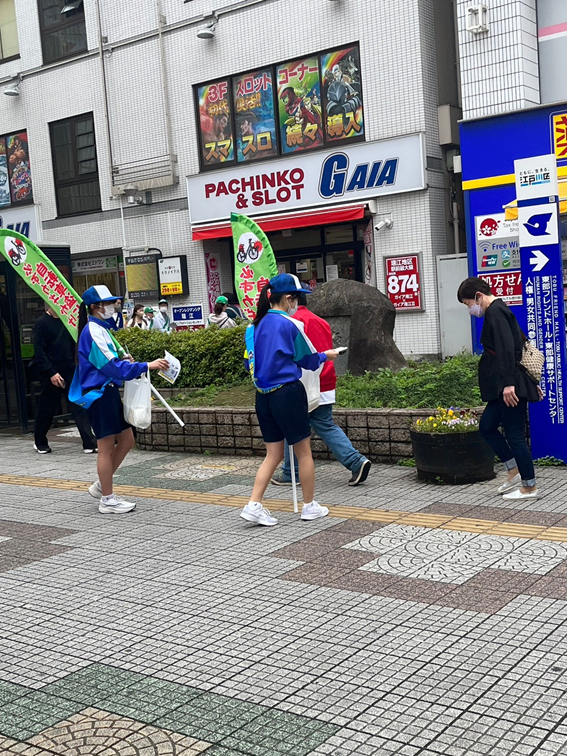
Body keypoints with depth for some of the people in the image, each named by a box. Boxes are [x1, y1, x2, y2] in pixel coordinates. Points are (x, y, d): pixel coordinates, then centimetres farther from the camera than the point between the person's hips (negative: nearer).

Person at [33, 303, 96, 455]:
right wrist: (51, 373, -18)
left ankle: (90, 443, -6)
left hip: (70, 373, 5)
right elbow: (39, 352, -13)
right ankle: (40, 442, 27)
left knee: (79, 408, -3)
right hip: (52, 376, -5)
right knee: (46, 410, 8)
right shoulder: (42, 323, -8)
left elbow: (73, 344, 17)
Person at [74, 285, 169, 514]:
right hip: (99, 394, -10)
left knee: (126, 440, 13)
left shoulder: (101, 329, 15)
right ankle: (107, 499, 8)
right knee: (107, 447, -2)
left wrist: (122, 360, 4)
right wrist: (146, 366, -27)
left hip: (110, 392, 10)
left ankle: (100, 485, 24)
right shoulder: (93, 332, -16)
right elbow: (110, 366, -24)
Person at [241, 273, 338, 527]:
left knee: (274, 454, 12)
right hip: (288, 393, -6)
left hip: (264, 396, 7)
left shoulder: (256, 326, 7)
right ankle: (310, 506, 19)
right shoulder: (289, 324, -12)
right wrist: (326, 355, 18)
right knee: (303, 451, 9)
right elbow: (309, 361, -1)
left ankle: (253, 505, 2)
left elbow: (252, 361, 15)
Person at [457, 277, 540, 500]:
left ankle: (530, 487, 8)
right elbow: (522, 345, 22)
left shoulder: (495, 312, -12)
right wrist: (532, 381, 24)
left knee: (514, 435, -2)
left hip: (511, 386, -11)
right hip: (506, 384, 11)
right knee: (487, 426, 15)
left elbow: (506, 349, -23)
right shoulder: (501, 310, 19)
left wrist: (508, 383, -27)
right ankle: (514, 472, 19)